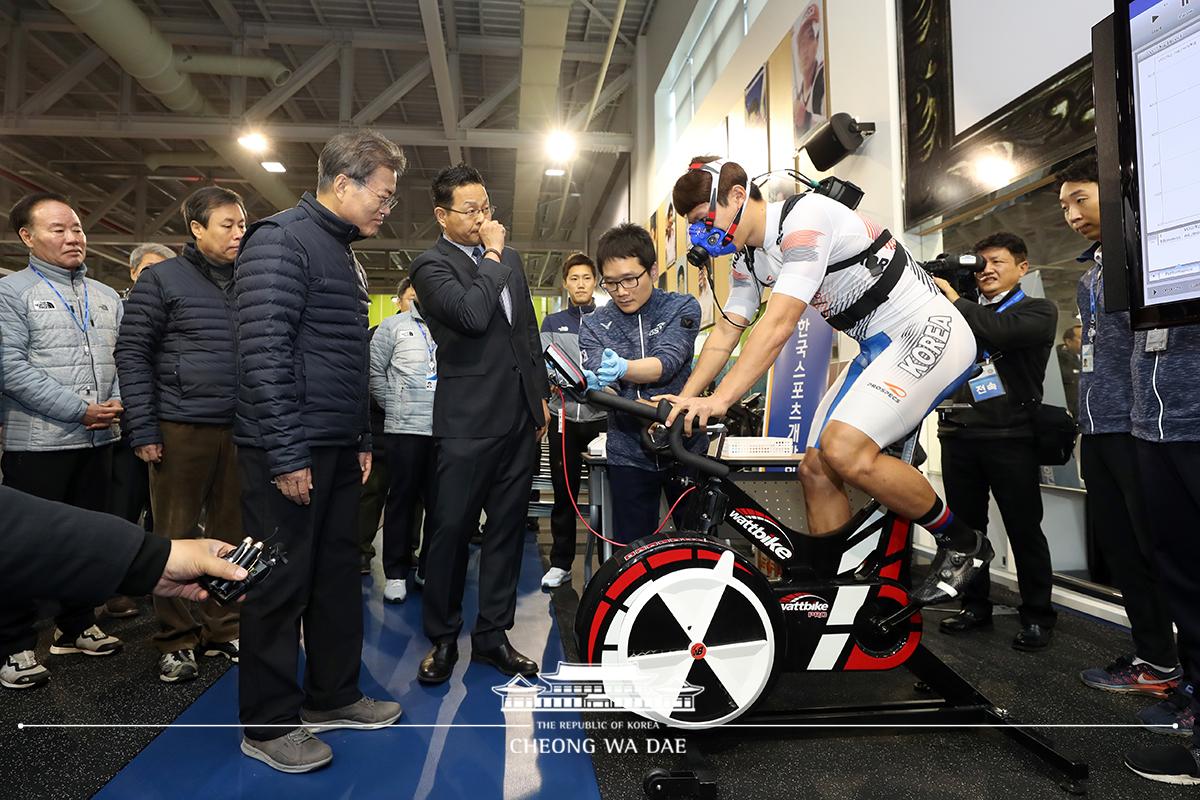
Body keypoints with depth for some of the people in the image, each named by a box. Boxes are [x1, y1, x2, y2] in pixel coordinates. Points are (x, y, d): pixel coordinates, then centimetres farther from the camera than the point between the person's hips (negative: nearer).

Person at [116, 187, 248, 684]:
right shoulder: (163, 280, 0)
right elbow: (132, 353, -2)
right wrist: (143, 430, -8)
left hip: (239, 431, 4)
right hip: (181, 429, -3)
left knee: (230, 534, 9)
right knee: (177, 538, 6)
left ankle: (223, 630, 22)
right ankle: (177, 642, 18)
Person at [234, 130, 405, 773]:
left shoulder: (343, 253, 18)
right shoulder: (281, 240, -10)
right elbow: (263, 351, -19)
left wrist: (361, 441, 17)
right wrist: (285, 453, -20)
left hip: (338, 451, 9)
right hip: (291, 453, -9)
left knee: (338, 575, 15)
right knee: (280, 585, 2)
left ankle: (332, 696, 30)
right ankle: (269, 725, 17)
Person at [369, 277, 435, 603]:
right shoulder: (393, 326, 5)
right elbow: (374, 371, 2)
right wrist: (394, 407, -1)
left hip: (443, 428, 3)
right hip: (405, 428, -3)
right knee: (403, 497, 3)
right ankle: (396, 572, 13)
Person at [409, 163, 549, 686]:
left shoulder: (509, 259, 15)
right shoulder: (431, 265, -5)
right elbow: (473, 315, -23)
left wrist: (541, 394, 16)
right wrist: (492, 254, -12)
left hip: (519, 418, 6)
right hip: (468, 423, -6)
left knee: (507, 529, 10)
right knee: (451, 530, 2)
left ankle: (491, 634, 23)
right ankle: (442, 638, 20)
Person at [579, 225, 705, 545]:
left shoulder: (682, 308, -2)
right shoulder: (594, 326, 2)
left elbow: (667, 362, -19)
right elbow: (602, 384, -13)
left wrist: (623, 368, -38)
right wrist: (590, 384, -37)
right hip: (629, 455, 1)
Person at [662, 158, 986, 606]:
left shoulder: (805, 217, -20)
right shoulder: (748, 262, 9)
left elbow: (779, 325, -29)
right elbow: (724, 334, 10)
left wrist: (720, 399, -33)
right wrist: (683, 402, -1)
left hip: (928, 334, -9)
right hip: (878, 349, 9)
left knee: (843, 451, -26)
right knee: (816, 469, 1)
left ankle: (963, 543, -3)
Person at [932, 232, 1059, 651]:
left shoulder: (1038, 311, 3)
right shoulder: (966, 314, 18)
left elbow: (1000, 332, -18)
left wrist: (953, 299, -11)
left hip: (1010, 438, -4)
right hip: (959, 433, 5)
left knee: (1024, 529, 2)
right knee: (966, 526, 10)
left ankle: (1037, 615, 15)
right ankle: (975, 606, 22)